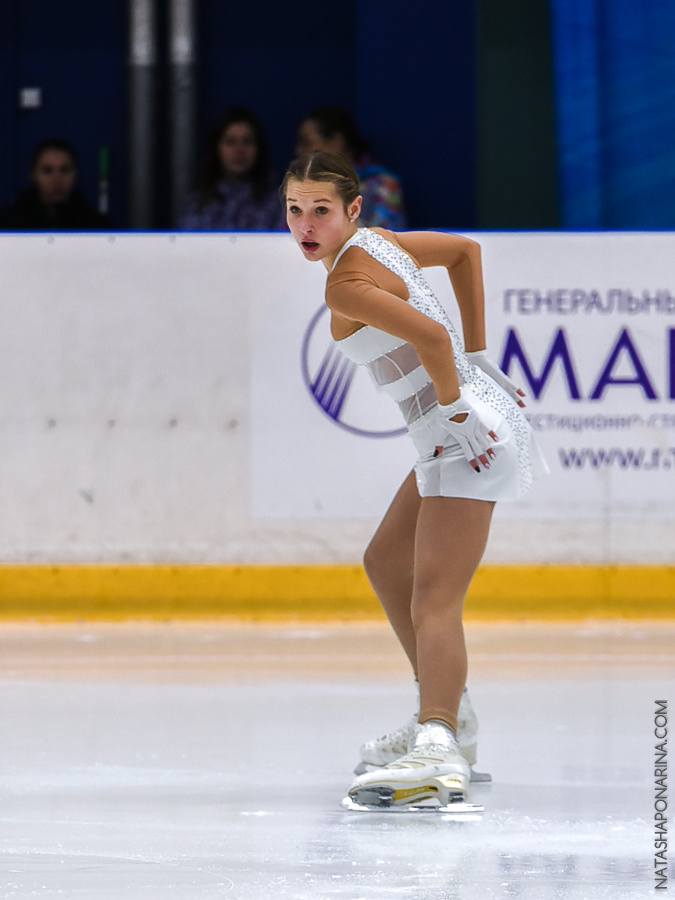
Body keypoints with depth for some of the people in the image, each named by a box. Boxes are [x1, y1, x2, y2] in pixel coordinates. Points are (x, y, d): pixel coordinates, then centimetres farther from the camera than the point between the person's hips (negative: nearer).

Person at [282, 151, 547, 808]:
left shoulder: (346, 285, -17)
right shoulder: (376, 241, 11)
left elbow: (431, 336, -32)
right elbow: (465, 250, 25)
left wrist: (451, 408, -21)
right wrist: (476, 357, 22)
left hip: (465, 435, -11)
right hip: (454, 432, 11)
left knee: (434, 602, -24)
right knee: (386, 562, 28)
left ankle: (438, 752, -42)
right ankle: (444, 711, 37)